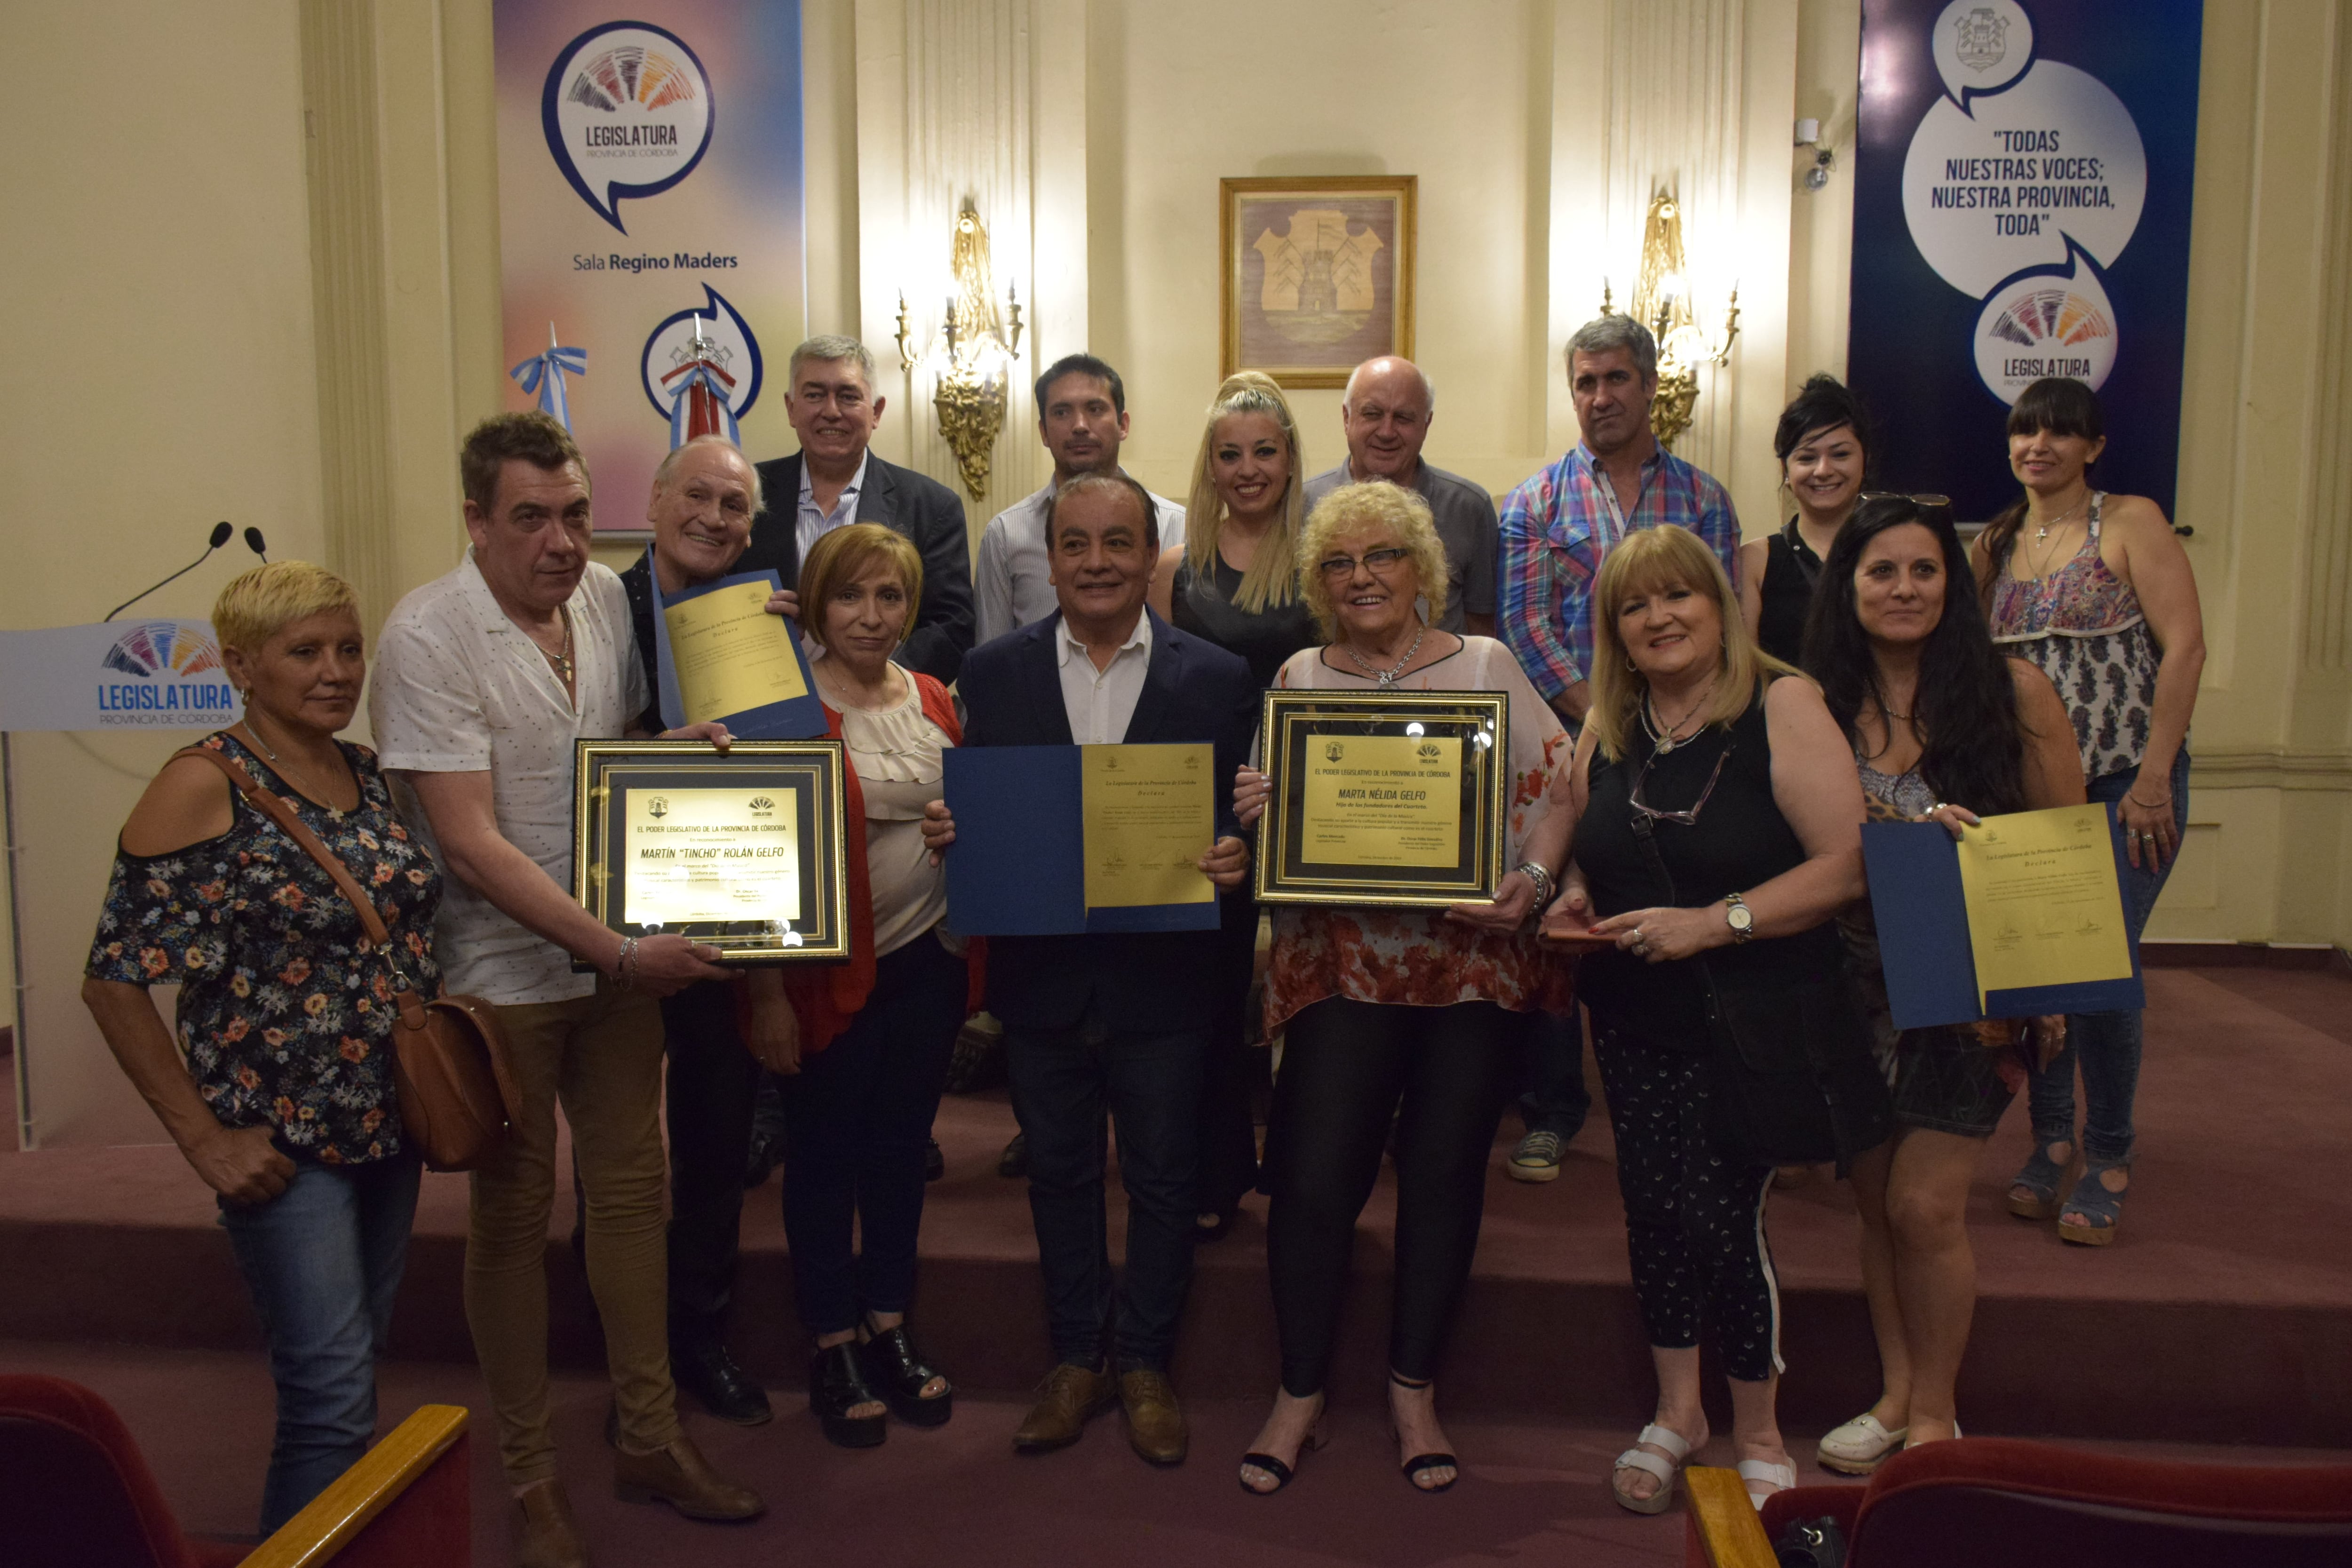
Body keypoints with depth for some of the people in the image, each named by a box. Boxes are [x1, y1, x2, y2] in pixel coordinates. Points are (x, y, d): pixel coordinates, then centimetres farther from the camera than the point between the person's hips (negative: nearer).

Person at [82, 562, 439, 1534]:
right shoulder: (206, 788, -14)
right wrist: (203, 1138, -13)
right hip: (283, 1143, -6)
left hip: (388, 1122, 7)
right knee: (334, 1396, -2)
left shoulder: (367, 773, 5)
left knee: (356, 1367, 18)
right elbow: (114, 980, -14)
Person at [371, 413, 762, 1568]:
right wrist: (620, 951, -25)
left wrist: (674, 742, -5)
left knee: (632, 1189, 13)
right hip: (504, 970, -5)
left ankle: (648, 1439, 29)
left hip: (625, 951, 6)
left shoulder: (605, 596, 2)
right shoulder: (429, 637, -17)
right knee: (514, 1213, 9)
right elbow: (470, 841, -22)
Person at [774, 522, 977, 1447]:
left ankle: (889, 1329, 32)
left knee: (901, 1145, 16)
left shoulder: (935, 703, 7)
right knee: (826, 1153, 9)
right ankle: (833, 1348, 26)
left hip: (929, 962, 5)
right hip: (834, 970, -5)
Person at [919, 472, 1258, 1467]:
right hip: (1042, 977, 1)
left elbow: (1241, 818, -1)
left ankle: (1144, 1364, 32)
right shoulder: (993, 672, 1)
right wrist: (945, 830, -16)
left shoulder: (1218, 680, -2)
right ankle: (1076, 1358, 34)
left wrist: (1235, 856, -21)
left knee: (1163, 1178, 12)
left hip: (1162, 982, -1)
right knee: (1059, 1173, 16)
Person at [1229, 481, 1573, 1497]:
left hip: (1476, 963, 0)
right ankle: (1299, 1394, 19)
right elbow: (1266, 818, 12)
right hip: (1338, 966, 0)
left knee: (1445, 1175, 9)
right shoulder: (1297, 678, 9)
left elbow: (1555, 788, 3)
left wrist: (1533, 880, -13)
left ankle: (1415, 1390, 28)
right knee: (1312, 1179, -3)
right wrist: (1251, 813, -10)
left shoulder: (1486, 666, 6)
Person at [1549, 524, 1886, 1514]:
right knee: (1656, 1208, 7)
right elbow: (1587, 860, 19)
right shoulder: (1607, 729, 6)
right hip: (1637, 1022, 5)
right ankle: (1677, 1412, 31)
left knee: (1729, 1216, -2)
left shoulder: (1783, 707, -10)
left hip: (1758, 1020, -4)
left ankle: (1758, 1437, 23)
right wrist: (1573, 905, -3)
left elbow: (1850, 865, -17)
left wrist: (1713, 921, -22)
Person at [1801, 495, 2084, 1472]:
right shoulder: (1819, 705, -1)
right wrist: (1910, 833, -20)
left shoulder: (2014, 693, -6)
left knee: (1923, 1204, -3)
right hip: (1860, 980, 3)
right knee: (1874, 1197, 10)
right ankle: (1896, 1392, 28)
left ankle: (1934, 1414, 18)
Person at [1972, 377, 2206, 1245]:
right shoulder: (1995, 545, 11)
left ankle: (2108, 1159, 11)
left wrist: (2153, 778, -15)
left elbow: (2184, 646, -9)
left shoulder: (2131, 522, -3)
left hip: (2125, 783, -4)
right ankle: (2051, 1135, 22)